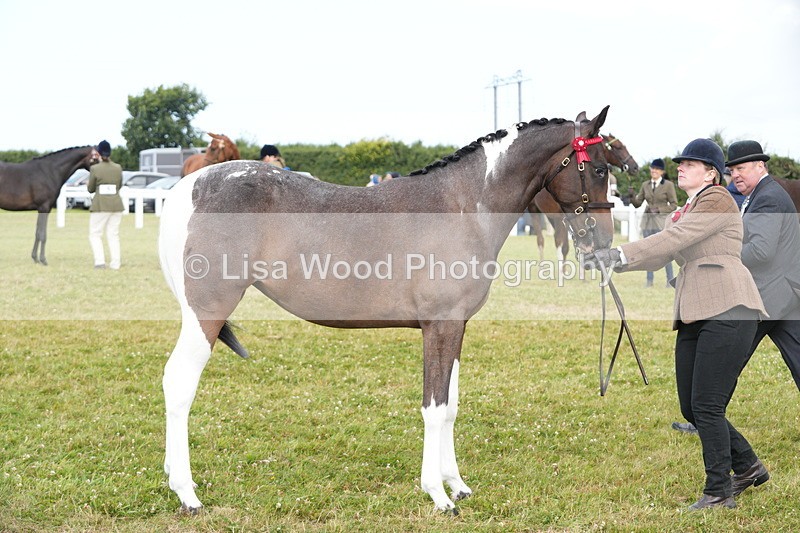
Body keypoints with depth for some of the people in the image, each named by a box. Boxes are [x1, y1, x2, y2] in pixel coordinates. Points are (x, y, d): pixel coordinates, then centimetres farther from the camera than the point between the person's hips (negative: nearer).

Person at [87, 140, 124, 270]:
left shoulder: (95, 168, -10)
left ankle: (100, 261, -6)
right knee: (113, 234, 10)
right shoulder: (118, 168, 1)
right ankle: (115, 263, 8)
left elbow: (91, 189, -1)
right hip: (116, 204, 4)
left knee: (95, 234, 5)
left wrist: (88, 186, 21)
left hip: (100, 205, -4)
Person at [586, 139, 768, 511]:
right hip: (694, 317, 9)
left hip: (728, 310, -9)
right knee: (692, 409, 8)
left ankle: (719, 491, 1)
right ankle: (747, 467, 27)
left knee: (706, 405, -9)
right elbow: (660, 254, 12)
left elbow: (674, 239, -16)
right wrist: (612, 260, -3)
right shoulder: (681, 215, 24)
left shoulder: (717, 201, -4)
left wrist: (620, 254, -20)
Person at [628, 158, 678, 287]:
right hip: (647, 220, 4)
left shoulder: (668, 185, -2)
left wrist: (660, 209, -15)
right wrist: (632, 196, -10)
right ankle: (649, 280, 10)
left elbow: (674, 204, -2)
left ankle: (670, 279, 1)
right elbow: (637, 204, 10)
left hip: (662, 220, -4)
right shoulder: (645, 185, 10)